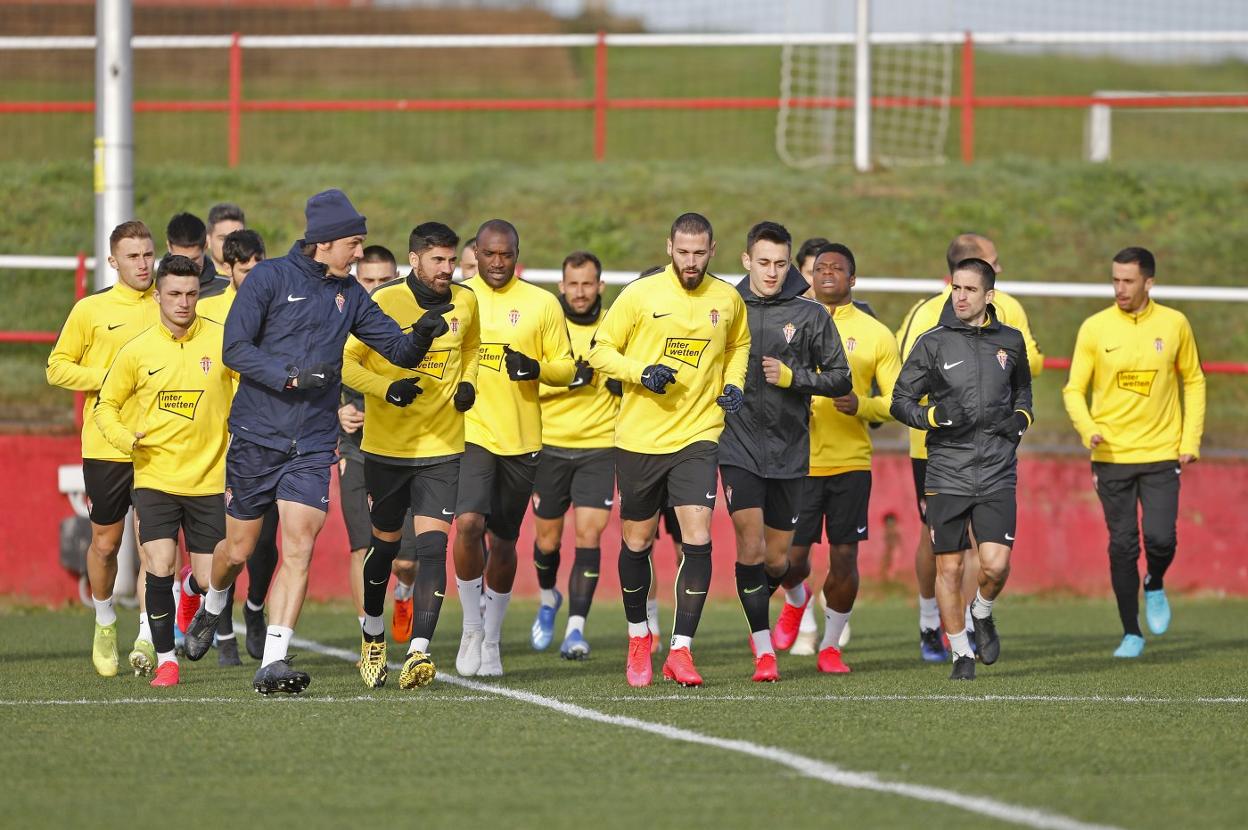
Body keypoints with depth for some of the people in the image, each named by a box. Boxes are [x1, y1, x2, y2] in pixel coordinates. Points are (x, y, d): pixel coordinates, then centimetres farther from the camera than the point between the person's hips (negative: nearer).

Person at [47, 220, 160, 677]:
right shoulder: (90, 310, 3)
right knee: (105, 542, 6)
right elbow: (58, 367, 4)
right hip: (105, 446, -1)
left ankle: (147, 636, -3)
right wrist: (107, 377, -10)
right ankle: (105, 624, 29)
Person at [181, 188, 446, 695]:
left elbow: (397, 350, 11)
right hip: (257, 438, -3)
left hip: (313, 446, 3)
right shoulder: (270, 278, -6)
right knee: (239, 549, 9)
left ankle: (273, 663, -13)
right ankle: (211, 609, 42)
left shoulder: (349, 294, 9)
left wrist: (421, 336, -12)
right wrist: (292, 376, -23)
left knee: (298, 551, -12)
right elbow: (235, 349, -12)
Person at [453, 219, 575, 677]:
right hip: (469, 432, -1)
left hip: (522, 439, 1)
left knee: (503, 542, 8)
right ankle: (472, 627, -4)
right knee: (469, 523, -21)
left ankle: (492, 639, 25)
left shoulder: (542, 304, 3)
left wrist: (535, 368, -16)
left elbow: (566, 366, 4)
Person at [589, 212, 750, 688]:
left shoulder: (728, 300, 3)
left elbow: (738, 346, 23)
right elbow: (601, 350, -1)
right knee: (636, 543, 10)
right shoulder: (640, 295, -6)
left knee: (698, 539, -14)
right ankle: (638, 638, 32)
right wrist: (641, 373, -18)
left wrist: (733, 384, 4)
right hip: (639, 436, -1)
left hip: (698, 436, 1)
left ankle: (681, 649, -8)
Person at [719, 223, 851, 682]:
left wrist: (792, 377, -11)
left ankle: (758, 611, 40)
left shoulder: (811, 315, 1)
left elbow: (840, 378, 3)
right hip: (739, 446, -1)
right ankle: (764, 650, -8)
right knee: (750, 543, -15)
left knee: (776, 558, 7)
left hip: (789, 451, 1)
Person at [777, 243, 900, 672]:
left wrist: (862, 406, -15)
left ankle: (830, 645, 16)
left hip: (852, 463, 0)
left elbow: (896, 402, 5)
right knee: (791, 556, -3)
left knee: (844, 558, -1)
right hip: (800, 460, 0)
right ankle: (796, 601, 33)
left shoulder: (876, 334, 5)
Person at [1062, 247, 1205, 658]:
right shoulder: (1095, 328, -2)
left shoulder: (1174, 325, 1)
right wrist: (1088, 429, -19)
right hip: (1112, 455, 0)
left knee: (1161, 539, -12)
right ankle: (1131, 633, 13)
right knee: (1123, 547, 0)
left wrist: (1190, 441, 3)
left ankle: (1155, 586, 22)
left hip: (1161, 454, 0)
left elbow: (1194, 382, 11)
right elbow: (1074, 390, 1)